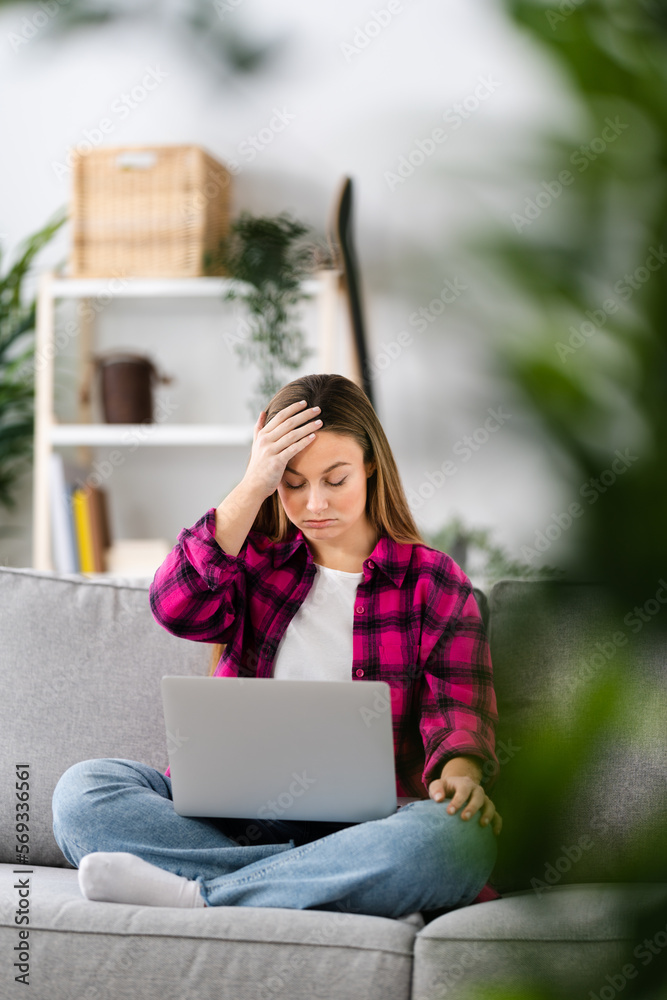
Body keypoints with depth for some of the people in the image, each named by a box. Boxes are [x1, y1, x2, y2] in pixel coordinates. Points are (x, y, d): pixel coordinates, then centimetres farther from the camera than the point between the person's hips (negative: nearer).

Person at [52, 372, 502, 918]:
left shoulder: (434, 580, 9)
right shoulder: (259, 560, 15)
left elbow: (458, 706, -4)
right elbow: (177, 606, -5)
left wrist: (460, 771, -26)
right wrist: (252, 488, -7)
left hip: (361, 824, -2)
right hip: (237, 816, 2)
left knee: (462, 840, -36)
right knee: (82, 789, -22)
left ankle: (194, 895, -31)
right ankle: (332, 879, -30)